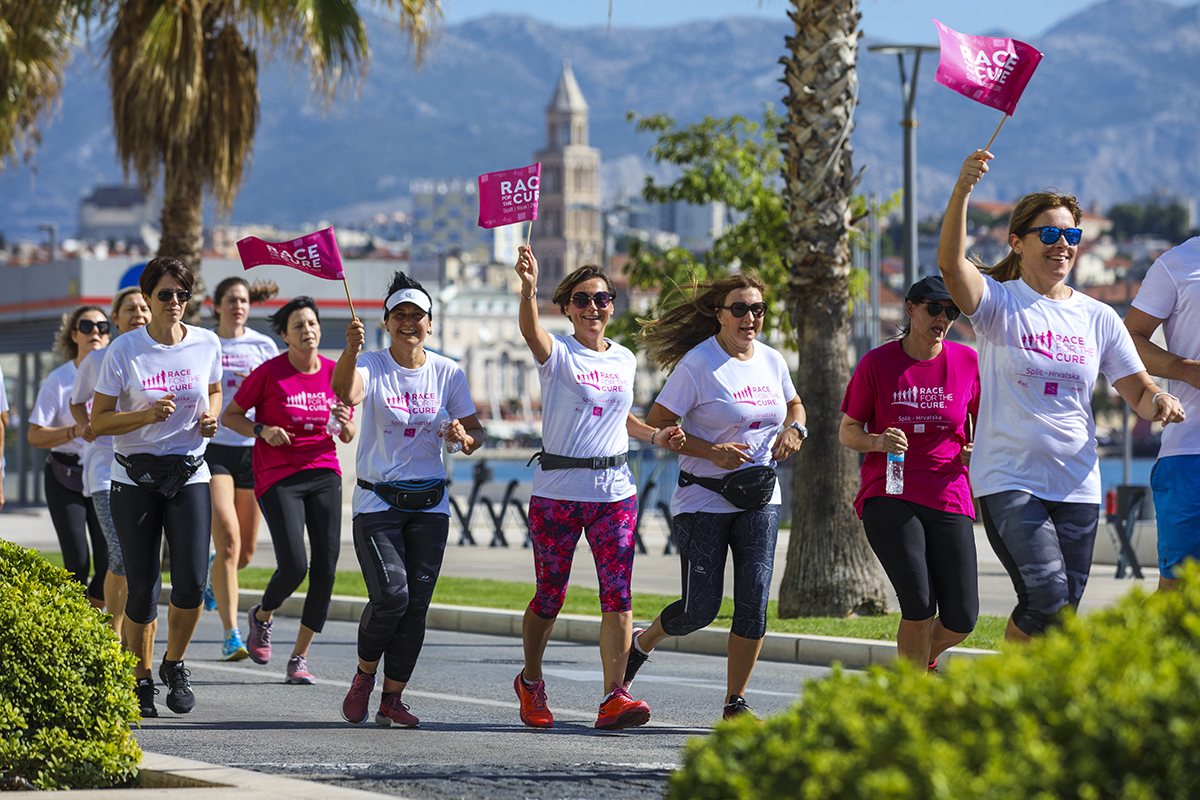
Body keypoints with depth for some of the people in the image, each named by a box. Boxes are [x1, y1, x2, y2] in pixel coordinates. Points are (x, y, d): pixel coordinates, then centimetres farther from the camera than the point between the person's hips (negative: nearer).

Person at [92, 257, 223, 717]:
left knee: (192, 583, -11)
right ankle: (141, 679, 17)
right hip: (135, 478, -2)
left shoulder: (207, 345, 2)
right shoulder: (123, 351, -6)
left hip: (189, 475, 2)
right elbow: (98, 422, -4)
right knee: (143, 587, -3)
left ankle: (174, 666, 14)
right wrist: (147, 415, -20)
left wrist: (210, 415, 0)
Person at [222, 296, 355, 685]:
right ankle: (262, 616, 18)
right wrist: (262, 430, -13)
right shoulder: (269, 372, -5)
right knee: (294, 567, -16)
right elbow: (229, 415, 3)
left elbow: (347, 436, 15)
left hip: (324, 474, 4)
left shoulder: (334, 373, 6)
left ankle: (299, 657, 5)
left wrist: (343, 423, -8)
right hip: (278, 478, -4)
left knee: (326, 568, -7)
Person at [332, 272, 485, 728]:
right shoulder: (371, 365, -4)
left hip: (429, 503, 3)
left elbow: (475, 434, 9)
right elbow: (346, 393, -28)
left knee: (416, 605, -2)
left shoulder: (448, 373, 5)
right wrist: (350, 349, -47)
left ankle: (392, 699, 8)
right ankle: (364, 676, 9)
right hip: (377, 501, -3)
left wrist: (463, 436, -15)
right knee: (390, 595, -17)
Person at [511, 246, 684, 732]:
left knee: (618, 594, -9)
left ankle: (614, 697, -13)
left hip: (615, 491, 4)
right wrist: (528, 289, -47)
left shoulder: (624, 360, 13)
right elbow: (531, 332, -28)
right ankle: (530, 682, 29)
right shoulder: (558, 354, -4)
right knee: (550, 595, 6)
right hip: (558, 490, -4)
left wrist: (654, 436, 9)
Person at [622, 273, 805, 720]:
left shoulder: (772, 361, 6)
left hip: (760, 499, 5)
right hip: (703, 500, -4)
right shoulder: (697, 365, -12)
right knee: (701, 608, -4)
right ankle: (641, 643, 28)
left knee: (754, 600, -7)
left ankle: (735, 703, 5)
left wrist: (793, 428, 2)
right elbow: (657, 425, -10)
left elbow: (793, 405, 25)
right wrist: (711, 451, -20)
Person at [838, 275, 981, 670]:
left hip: (949, 498, 3)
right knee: (920, 607, -19)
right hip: (887, 498, -2)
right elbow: (847, 431, 6)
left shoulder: (967, 361, 4)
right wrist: (878, 441, -15)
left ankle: (923, 656, 32)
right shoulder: (877, 363, -1)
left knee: (961, 621, -3)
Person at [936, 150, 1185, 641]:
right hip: (1008, 480, -4)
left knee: (1063, 610, 1)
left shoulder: (1098, 318, 11)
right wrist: (962, 190, -35)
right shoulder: (999, 302, -1)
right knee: (1047, 599, -20)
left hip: (1077, 486, 4)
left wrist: (1159, 401, -13)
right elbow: (950, 265, -21)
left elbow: (1138, 394, 12)